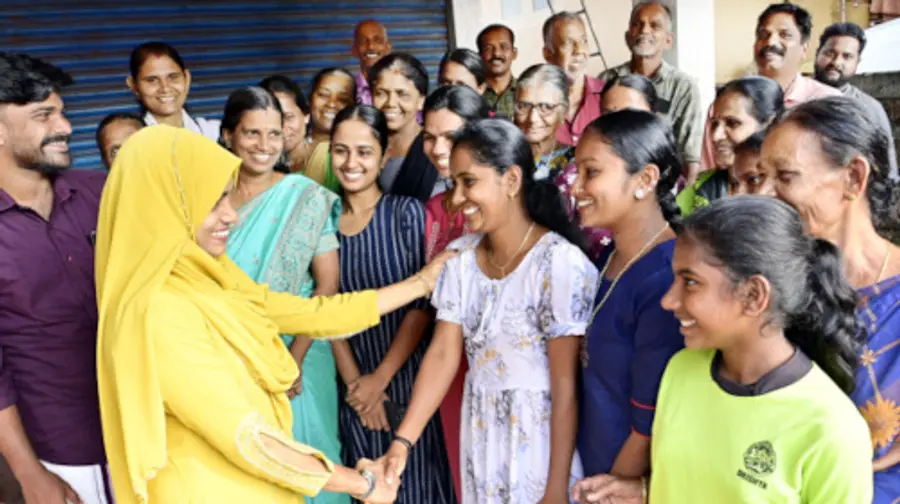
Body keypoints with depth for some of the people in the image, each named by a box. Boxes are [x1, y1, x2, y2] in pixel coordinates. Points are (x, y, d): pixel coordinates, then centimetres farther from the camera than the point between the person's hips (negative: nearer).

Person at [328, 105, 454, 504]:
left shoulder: (407, 212, -8)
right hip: (355, 390, 3)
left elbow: (423, 304, -11)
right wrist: (354, 381, -5)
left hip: (409, 380, -3)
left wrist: (381, 377, -12)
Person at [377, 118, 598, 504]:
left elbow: (566, 386, -17)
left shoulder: (560, 262, -18)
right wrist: (402, 440, -11)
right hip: (479, 435, 5)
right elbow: (442, 356, -3)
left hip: (541, 440, -5)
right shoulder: (461, 256, 0)